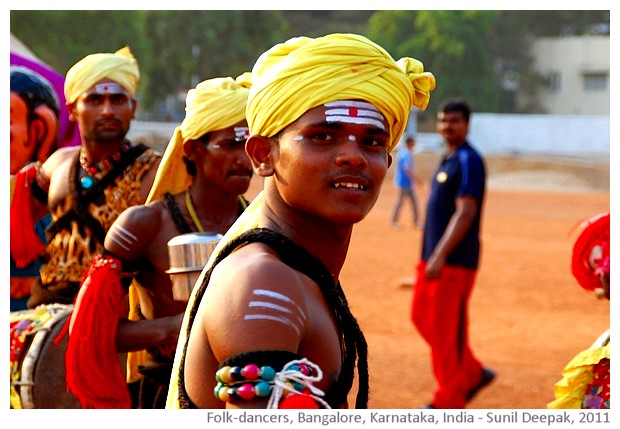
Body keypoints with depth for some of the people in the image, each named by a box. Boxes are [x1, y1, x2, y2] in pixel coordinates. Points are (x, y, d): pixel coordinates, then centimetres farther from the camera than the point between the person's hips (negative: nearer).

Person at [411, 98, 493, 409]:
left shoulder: (468, 161, -13)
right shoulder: (446, 160, 16)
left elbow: (465, 213, -21)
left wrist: (440, 256, -25)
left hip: (455, 260, -10)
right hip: (433, 258, 10)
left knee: (446, 328, -5)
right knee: (422, 317, 14)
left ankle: (449, 402, 4)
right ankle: (472, 373, 24)